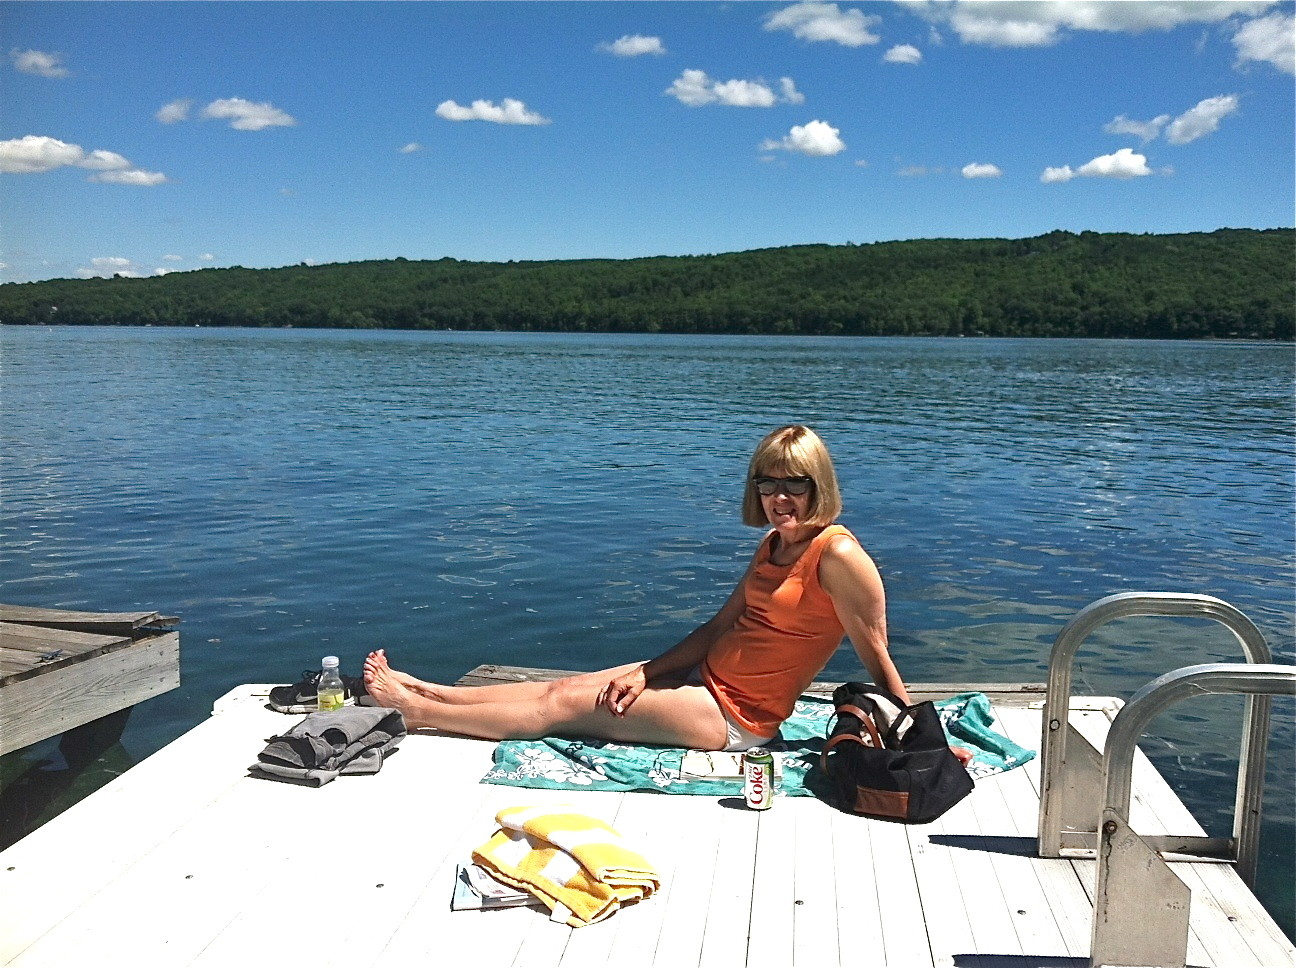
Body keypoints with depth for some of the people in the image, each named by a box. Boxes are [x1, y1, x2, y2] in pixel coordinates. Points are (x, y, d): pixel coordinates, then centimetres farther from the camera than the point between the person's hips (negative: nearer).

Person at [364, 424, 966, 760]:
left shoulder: (838, 556, -18)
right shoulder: (774, 547, 8)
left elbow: (878, 661, -14)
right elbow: (720, 627, 7)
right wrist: (643, 673, -1)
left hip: (735, 718, -7)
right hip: (704, 680, 7)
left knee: (563, 703, -3)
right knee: (568, 685, 5)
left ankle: (416, 710, 8)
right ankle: (423, 692, 15)